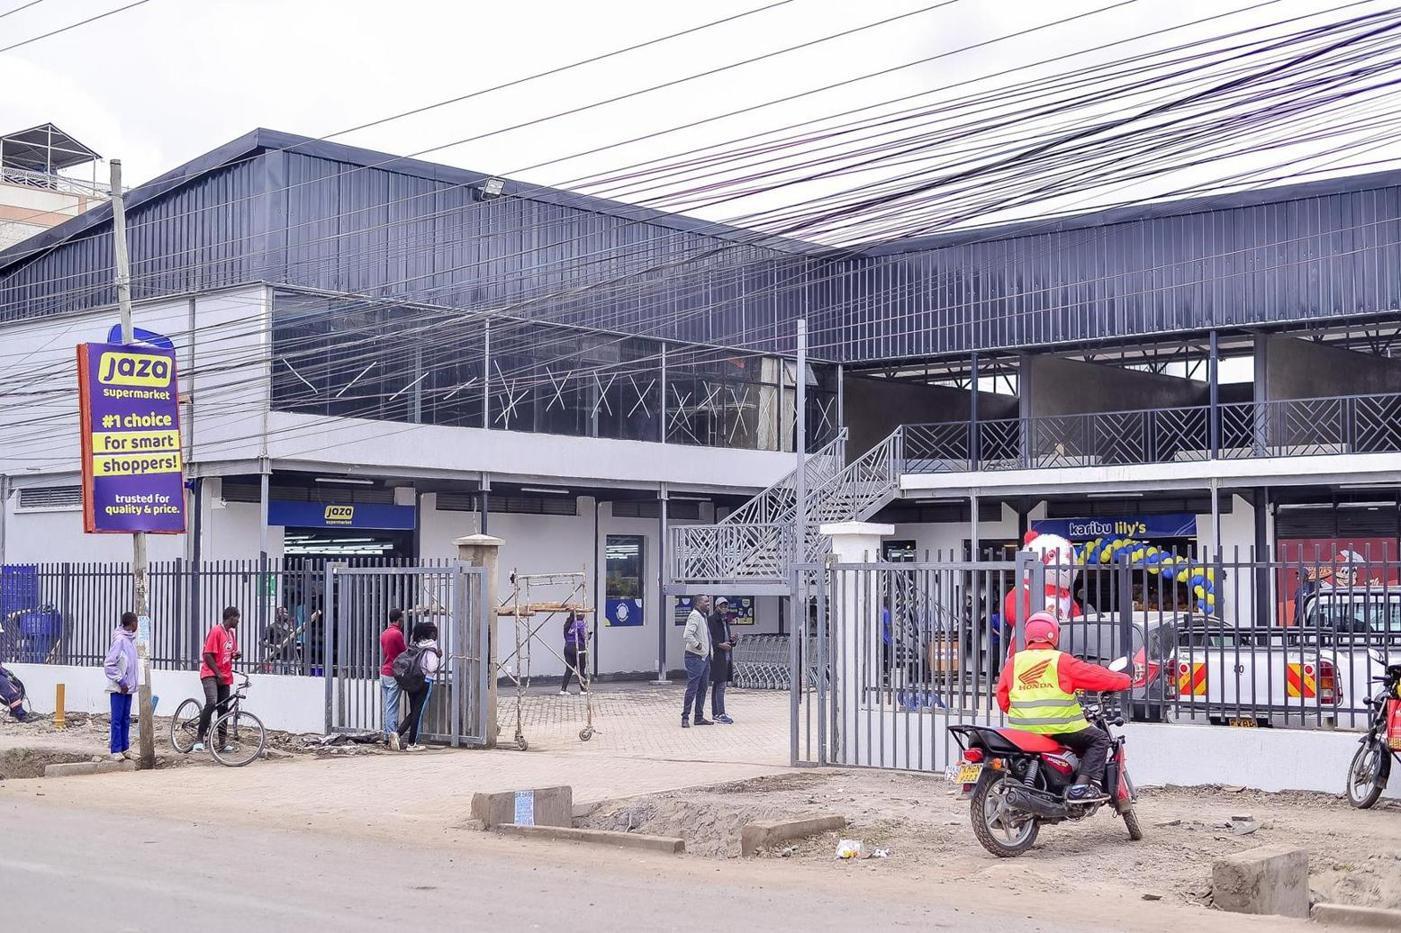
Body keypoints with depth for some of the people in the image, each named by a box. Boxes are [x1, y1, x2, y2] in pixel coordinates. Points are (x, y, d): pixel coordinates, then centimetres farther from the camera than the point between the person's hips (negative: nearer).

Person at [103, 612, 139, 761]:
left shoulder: (131, 639, 10)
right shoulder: (120, 639, -16)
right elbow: (109, 664, -17)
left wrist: (130, 682, 10)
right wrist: (120, 681, -16)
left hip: (128, 687, 8)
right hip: (119, 688, -8)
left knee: (126, 719, 12)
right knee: (117, 719, -4)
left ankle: (125, 748, 18)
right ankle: (115, 750, -1)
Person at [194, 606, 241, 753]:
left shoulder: (232, 633, 13)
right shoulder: (216, 631, -12)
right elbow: (208, 655, -16)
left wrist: (236, 655, 2)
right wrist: (218, 673, -17)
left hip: (225, 676, 8)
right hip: (211, 674, -8)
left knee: (223, 708, 8)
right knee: (212, 703, -23)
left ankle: (223, 740, 14)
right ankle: (200, 739, -19)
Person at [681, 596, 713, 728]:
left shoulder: (703, 617, 16)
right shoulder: (695, 616, -16)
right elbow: (687, 635, -28)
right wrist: (697, 645, -18)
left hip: (704, 658, 10)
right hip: (695, 658, -10)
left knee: (702, 689, 13)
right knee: (692, 689, -6)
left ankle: (699, 717, 20)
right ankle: (685, 718, 0)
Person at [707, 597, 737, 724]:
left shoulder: (725, 621, 19)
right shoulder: (711, 620, -8)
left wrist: (732, 640, 3)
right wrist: (720, 645, -24)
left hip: (726, 657, 9)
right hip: (717, 657, -9)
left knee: (717, 686, 12)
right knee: (720, 686, -12)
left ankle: (715, 713, 16)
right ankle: (720, 714, -14)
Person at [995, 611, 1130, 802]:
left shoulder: (1014, 662, 8)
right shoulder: (1060, 660, -5)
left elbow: (1002, 698, 10)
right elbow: (1093, 675, -1)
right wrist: (1124, 680, 14)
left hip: (1021, 729, 6)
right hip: (1058, 727, -5)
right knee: (1099, 739, 9)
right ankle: (1082, 785, -8)